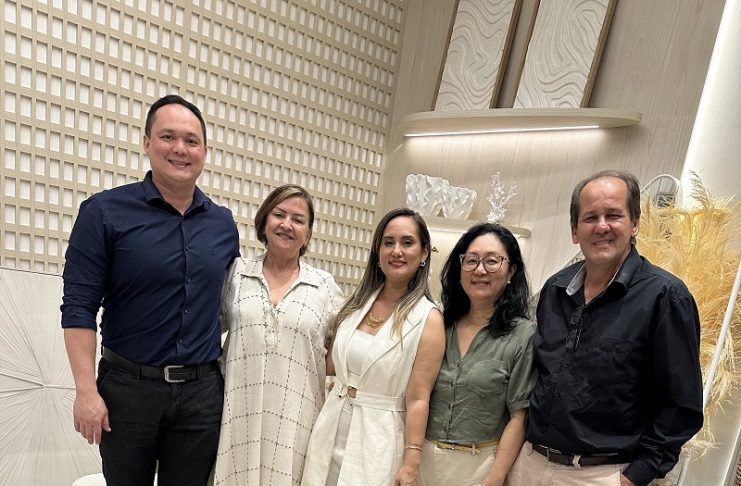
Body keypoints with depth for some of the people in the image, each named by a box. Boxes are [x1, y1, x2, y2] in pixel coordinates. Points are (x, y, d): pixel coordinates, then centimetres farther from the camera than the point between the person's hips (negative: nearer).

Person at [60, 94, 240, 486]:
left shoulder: (223, 223, 5)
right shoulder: (104, 212, -7)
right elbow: (79, 307, -8)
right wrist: (86, 390, -13)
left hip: (202, 390, 3)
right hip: (127, 386, -3)